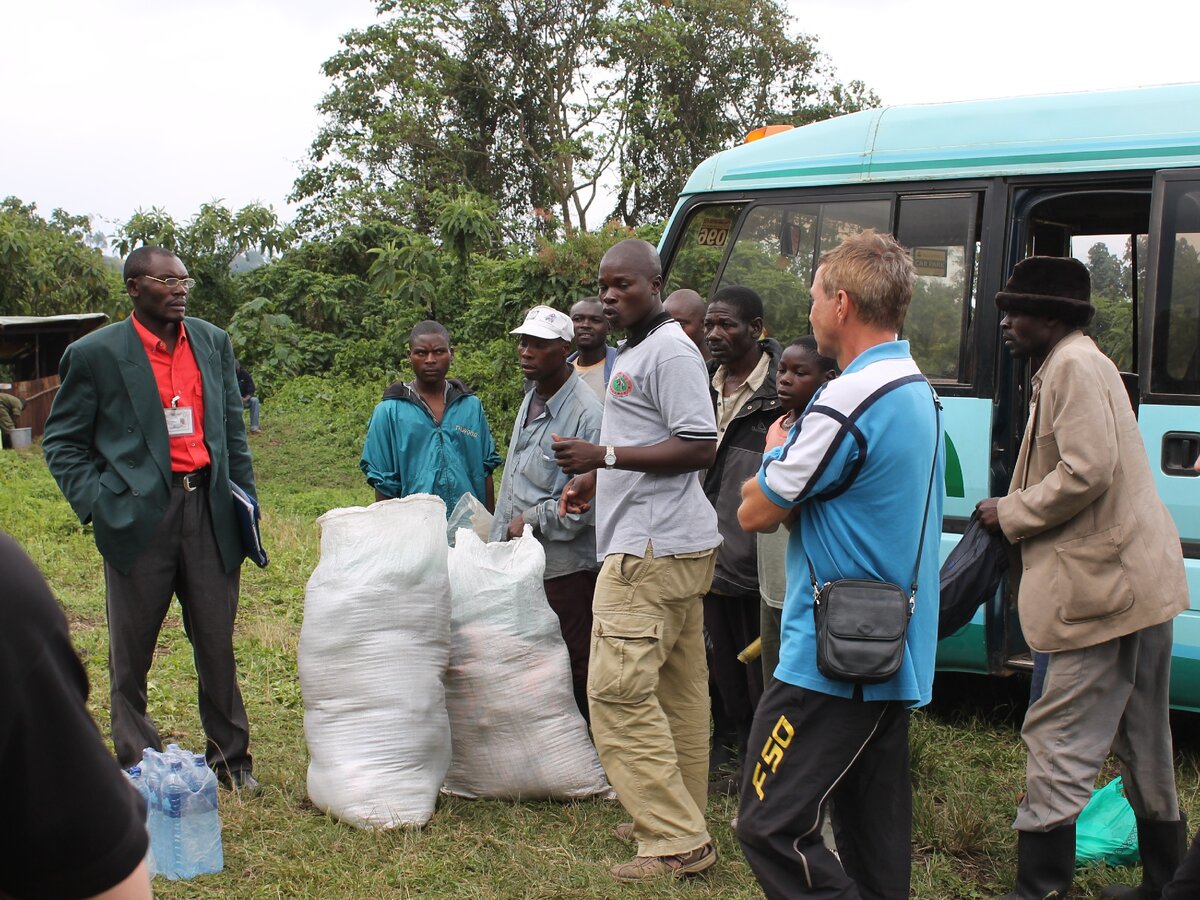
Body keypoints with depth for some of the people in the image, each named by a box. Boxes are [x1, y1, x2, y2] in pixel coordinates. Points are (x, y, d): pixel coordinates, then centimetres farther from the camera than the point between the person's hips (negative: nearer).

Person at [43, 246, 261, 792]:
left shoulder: (214, 343, 10)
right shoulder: (96, 353, -2)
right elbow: (62, 441, 3)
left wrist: (245, 501, 10)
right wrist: (96, 504, -9)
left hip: (208, 508, 3)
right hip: (139, 517, -3)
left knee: (217, 644, 10)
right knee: (131, 652, 8)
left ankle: (230, 756, 26)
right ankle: (136, 765, 23)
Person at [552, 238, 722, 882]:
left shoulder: (669, 351, -13)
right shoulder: (634, 352, 21)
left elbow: (698, 447, -19)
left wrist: (604, 456, -20)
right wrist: (595, 477, 17)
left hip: (653, 550, -11)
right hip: (668, 545, 11)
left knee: (617, 688, -12)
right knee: (678, 689, 14)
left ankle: (676, 841, -7)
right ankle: (683, 818, 22)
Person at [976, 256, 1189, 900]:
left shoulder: (1074, 365, -13)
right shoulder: (1069, 366, 18)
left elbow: (1087, 471, -23)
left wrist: (1011, 515, -11)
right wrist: (1017, 511, 8)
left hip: (1108, 585, -11)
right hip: (1135, 581, 11)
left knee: (1057, 742, -7)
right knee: (1142, 747, 19)